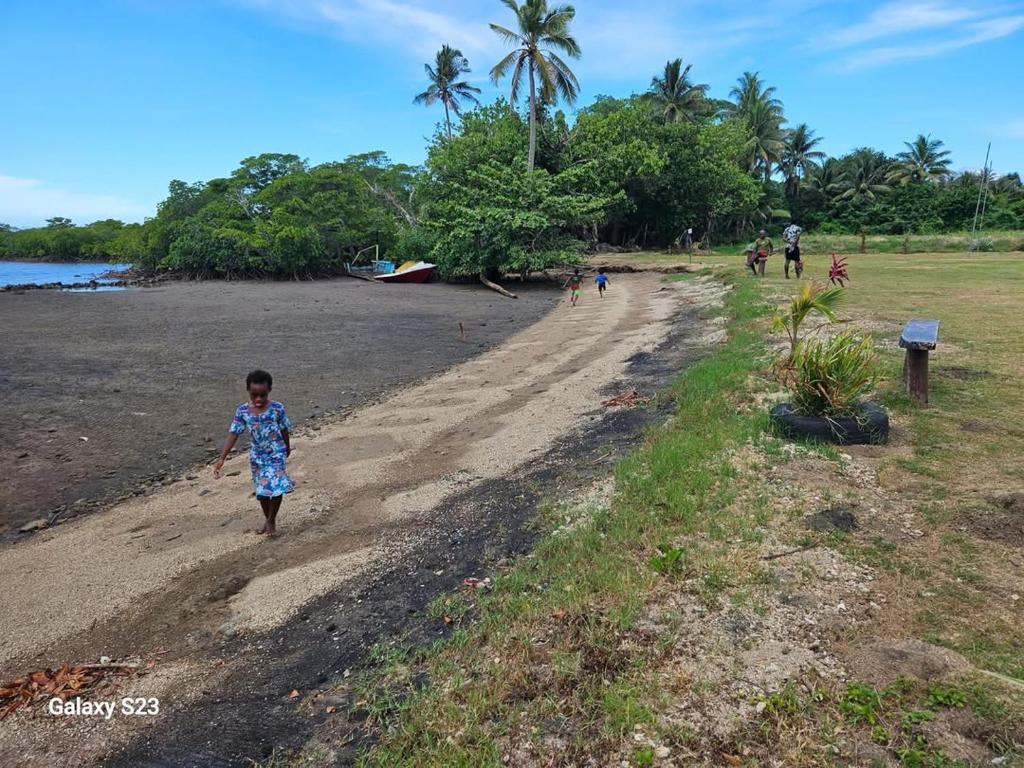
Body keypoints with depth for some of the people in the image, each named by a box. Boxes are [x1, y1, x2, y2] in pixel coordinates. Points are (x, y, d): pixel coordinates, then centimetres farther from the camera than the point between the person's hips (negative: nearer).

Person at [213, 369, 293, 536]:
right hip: (257, 455, 3)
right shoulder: (242, 411, -12)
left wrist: (287, 448, 12)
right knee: (262, 490, 13)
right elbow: (233, 434, -12)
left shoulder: (277, 408, -17)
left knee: (277, 487, -10)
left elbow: (285, 430, -2)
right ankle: (267, 520, 33)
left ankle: (272, 520, 11)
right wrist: (222, 458, -18)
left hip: (276, 453, -2)